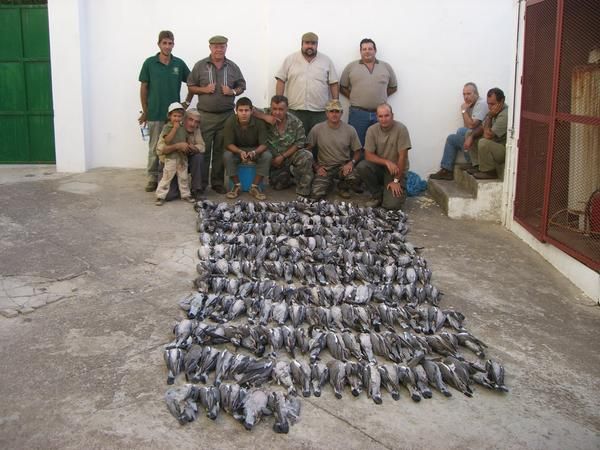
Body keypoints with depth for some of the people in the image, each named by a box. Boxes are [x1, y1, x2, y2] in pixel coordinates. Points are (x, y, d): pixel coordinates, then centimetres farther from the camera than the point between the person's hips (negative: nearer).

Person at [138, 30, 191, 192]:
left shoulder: (179, 64, 3)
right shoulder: (149, 63, -2)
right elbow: (144, 88, 2)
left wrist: (187, 102, 6)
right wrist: (145, 111, 1)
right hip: (155, 114, -1)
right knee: (154, 148, 5)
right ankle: (153, 178, 15)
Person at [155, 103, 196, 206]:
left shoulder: (183, 128, 10)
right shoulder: (167, 127, -7)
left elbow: (186, 141, 18)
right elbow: (167, 140, -21)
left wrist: (186, 146, -3)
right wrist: (175, 128, -21)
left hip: (182, 157, 5)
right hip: (170, 157, -5)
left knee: (183, 177, 13)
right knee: (166, 177, -3)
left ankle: (185, 194, 24)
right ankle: (160, 196, 2)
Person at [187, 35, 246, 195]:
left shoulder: (233, 67, 8)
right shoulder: (200, 66, 3)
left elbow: (241, 86, 14)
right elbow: (191, 86, 6)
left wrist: (233, 92, -7)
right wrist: (204, 89, -12)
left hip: (226, 115, 2)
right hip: (205, 115, -2)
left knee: (220, 151, 6)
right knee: (203, 150, -2)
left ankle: (218, 183, 16)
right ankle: (201, 183, 6)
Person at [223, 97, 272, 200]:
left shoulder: (259, 122, -21)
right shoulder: (230, 122, -20)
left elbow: (263, 144, -20)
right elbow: (228, 144, -19)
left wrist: (254, 152, -42)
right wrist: (240, 152, -39)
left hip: (255, 149, 0)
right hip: (237, 149, 0)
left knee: (267, 156, -29)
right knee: (227, 156, -31)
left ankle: (254, 187, -19)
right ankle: (237, 186, -14)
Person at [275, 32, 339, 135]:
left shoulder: (326, 61, 8)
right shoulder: (290, 60, 6)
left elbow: (334, 84, 8)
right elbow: (281, 81, 5)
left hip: (320, 112, 1)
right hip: (295, 111, -1)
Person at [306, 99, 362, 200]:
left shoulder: (350, 130, -2)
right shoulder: (317, 129, -5)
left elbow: (357, 151, 4)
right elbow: (308, 150, 1)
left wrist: (351, 162, -15)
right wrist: (316, 167, -7)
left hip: (343, 166, 1)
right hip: (324, 168, -1)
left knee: (353, 177, -33)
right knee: (316, 195, -23)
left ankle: (342, 187, 5)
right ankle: (328, 182, 15)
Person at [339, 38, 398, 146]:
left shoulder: (386, 67, 11)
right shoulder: (351, 67, 6)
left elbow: (393, 87, 17)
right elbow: (343, 88, 10)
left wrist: (380, 96, 7)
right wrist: (354, 98, 1)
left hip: (380, 114, 2)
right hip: (357, 114, -1)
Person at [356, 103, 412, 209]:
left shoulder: (401, 129, -17)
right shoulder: (372, 130, -8)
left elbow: (402, 156, -16)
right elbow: (368, 155, -8)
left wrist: (396, 181, -16)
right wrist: (387, 162, -24)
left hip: (396, 170, -3)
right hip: (379, 167, 3)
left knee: (392, 205, -22)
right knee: (361, 167, -28)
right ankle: (377, 195, -3)